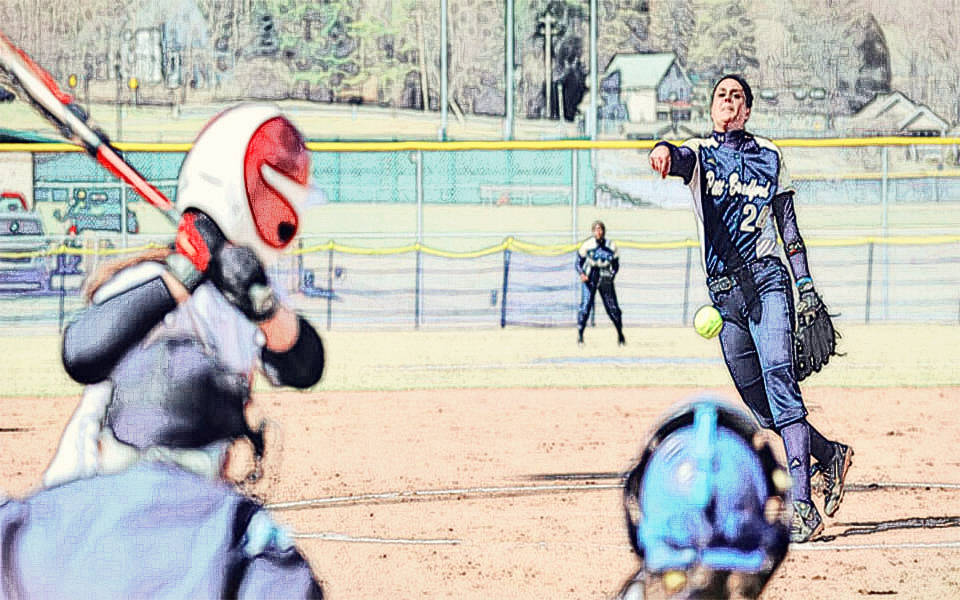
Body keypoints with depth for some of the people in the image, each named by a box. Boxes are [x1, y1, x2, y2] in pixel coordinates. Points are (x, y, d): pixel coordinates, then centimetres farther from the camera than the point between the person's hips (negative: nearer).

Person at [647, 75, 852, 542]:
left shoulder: (769, 155, 12)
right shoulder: (698, 153, 9)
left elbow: (787, 224, 15)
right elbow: (681, 158, -17)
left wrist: (805, 284, 7)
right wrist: (664, 152, -42)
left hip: (766, 280, -2)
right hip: (723, 293, 2)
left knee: (778, 379, -21)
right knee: (760, 405, 4)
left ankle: (803, 507, -29)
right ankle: (830, 455, 30)